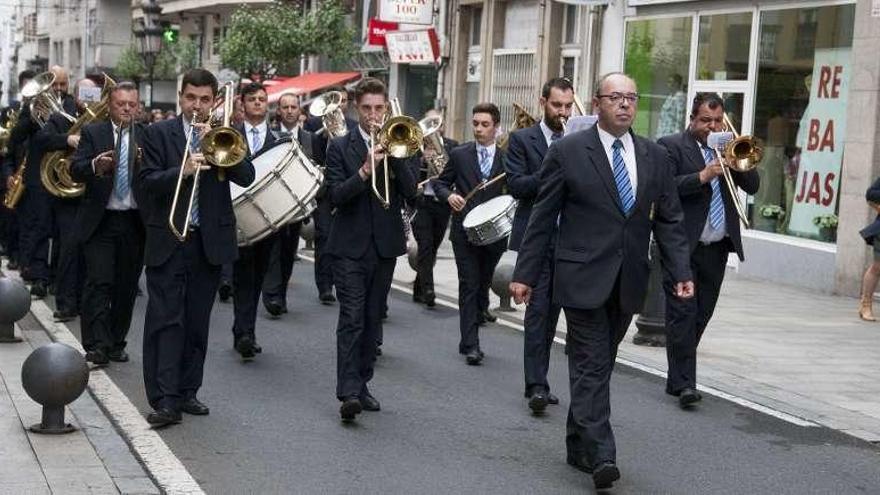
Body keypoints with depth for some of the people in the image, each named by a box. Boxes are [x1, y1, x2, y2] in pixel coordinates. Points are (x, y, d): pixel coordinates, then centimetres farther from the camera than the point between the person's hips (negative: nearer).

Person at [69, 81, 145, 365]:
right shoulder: (92, 133, 4)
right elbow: (75, 171, -7)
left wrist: (145, 162, -23)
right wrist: (95, 166, -28)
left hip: (135, 222, 2)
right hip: (100, 221, -2)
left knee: (127, 286, 7)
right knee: (99, 283, -8)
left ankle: (116, 343, 17)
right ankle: (96, 346, -9)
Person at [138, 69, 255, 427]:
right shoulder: (158, 134, 3)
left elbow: (246, 177, -4)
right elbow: (146, 182, -7)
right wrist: (182, 171, -23)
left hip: (210, 242, 3)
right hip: (168, 241, -3)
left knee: (197, 323, 8)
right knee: (165, 320, -8)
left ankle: (186, 392, 18)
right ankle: (164, 400, -11)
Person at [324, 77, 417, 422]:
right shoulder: (340, 147, 2)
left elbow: (411, 192, -4)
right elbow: (335, 196, -10)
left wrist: (394, 155, -14)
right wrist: (364, 171, -24)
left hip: (385, 246, 3)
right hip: (350, 247, -3)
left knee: (372, 320, 9)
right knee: (351, 319, -11)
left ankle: (362, 384, 18)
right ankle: (348, 393, -17)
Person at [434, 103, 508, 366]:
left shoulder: (507, 158, 5)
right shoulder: (459, 155, 3)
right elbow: (440, 183, 9)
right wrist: (449, 196, -12)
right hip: (465, 231, -2)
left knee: (482, 285, 10)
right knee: (469, 285, -7)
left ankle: (469, 338, 24)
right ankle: (471, 344, -10)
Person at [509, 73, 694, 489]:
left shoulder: (655, 156, 8)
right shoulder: (568, 152, -3)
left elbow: (669, 220, 9)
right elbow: (542, 218, -1)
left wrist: (681, 272, -1)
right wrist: (524, 274, -3)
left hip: (628, 283, 4)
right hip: (583, 278, -4)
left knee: (598, 365, 12)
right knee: (591, 367, -8)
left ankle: (578, 446, 23)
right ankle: (600, 456, -12)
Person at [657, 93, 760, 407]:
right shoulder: (671, 146, -1)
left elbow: (752, 186, 8)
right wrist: (702, 176, -22)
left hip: (717, 248, 6)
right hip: (683, 247, -6)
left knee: (701, 315, 9)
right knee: (683, 313, -8)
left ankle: (678, 378, 19)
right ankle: (684, 382, -9)